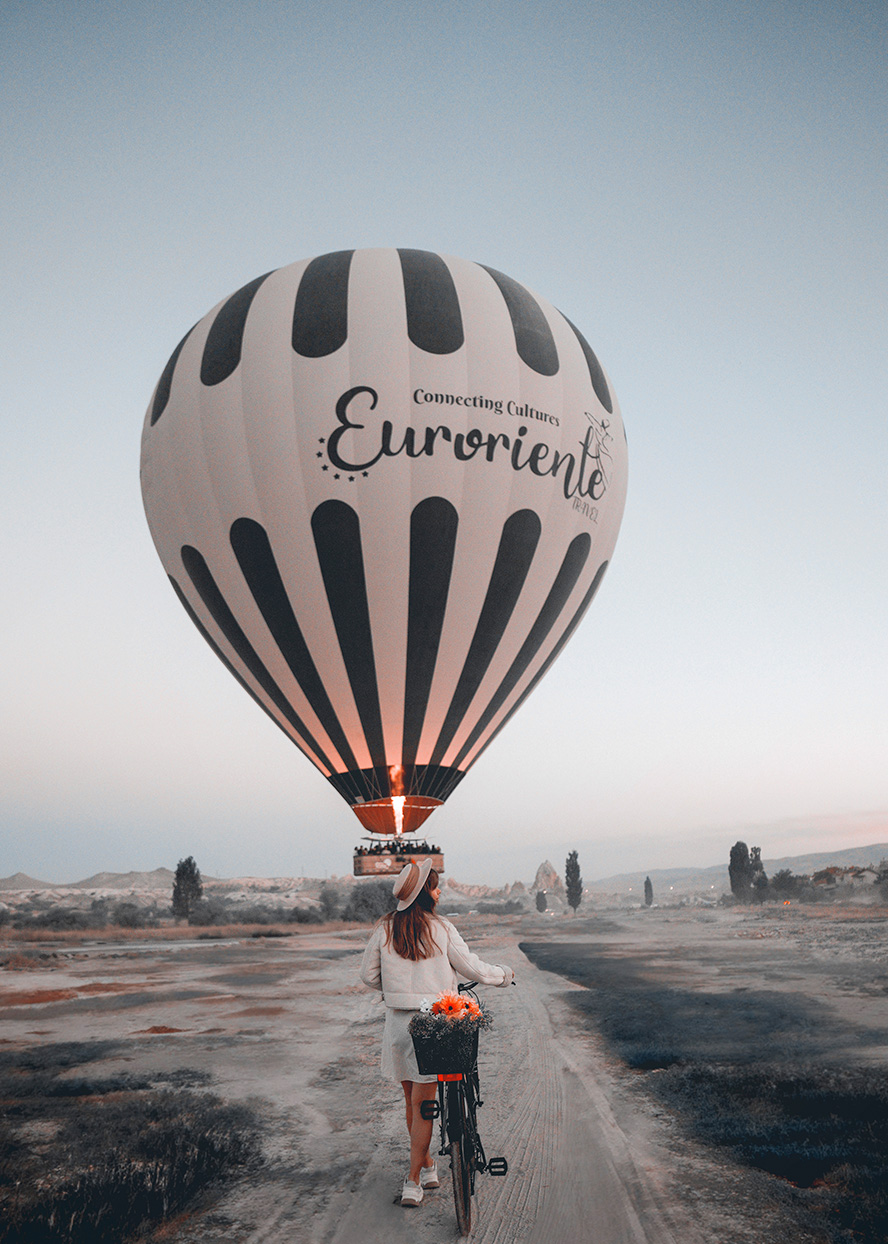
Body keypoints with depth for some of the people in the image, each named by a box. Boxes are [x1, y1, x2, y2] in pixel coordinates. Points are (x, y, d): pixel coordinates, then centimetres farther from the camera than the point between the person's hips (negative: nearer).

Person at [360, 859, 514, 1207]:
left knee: (412, 1101, 18)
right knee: (423, 1104, 6)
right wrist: (504, 974, 16)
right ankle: (413, 1180, 9)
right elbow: (472, 969, -3)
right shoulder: (441, 929, -11)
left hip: (397, 1022, 3)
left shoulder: (384, 928, -2)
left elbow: (368, 975, 5)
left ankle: (427, 1165, 32)